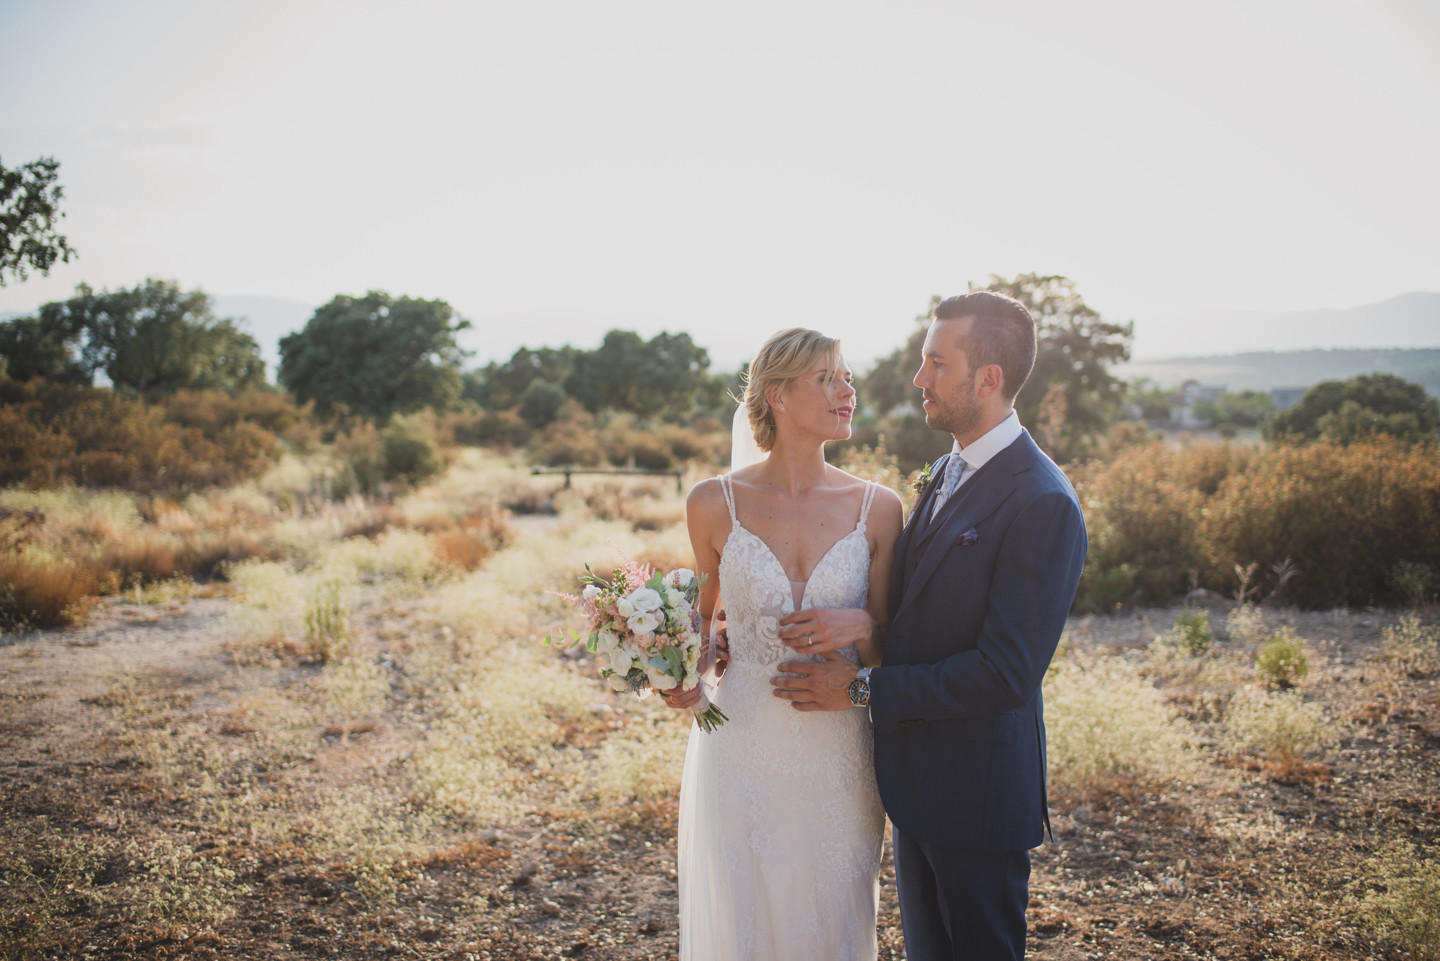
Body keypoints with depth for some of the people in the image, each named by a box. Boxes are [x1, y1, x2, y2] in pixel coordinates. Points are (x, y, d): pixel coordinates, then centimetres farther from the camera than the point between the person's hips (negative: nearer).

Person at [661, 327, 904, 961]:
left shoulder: (877, 508, -1)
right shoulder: (715, 503, -4)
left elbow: (885, 650, 5)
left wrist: (860, 627, -15)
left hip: (837, 759, 1)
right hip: (740, 750, -1)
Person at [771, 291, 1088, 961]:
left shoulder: (1044, 505, -22)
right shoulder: (946, 472, 7)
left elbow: (1006, 673, -26)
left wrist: (864, 690, -20)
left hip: (976, 791, -8)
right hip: (914, 778, 8)